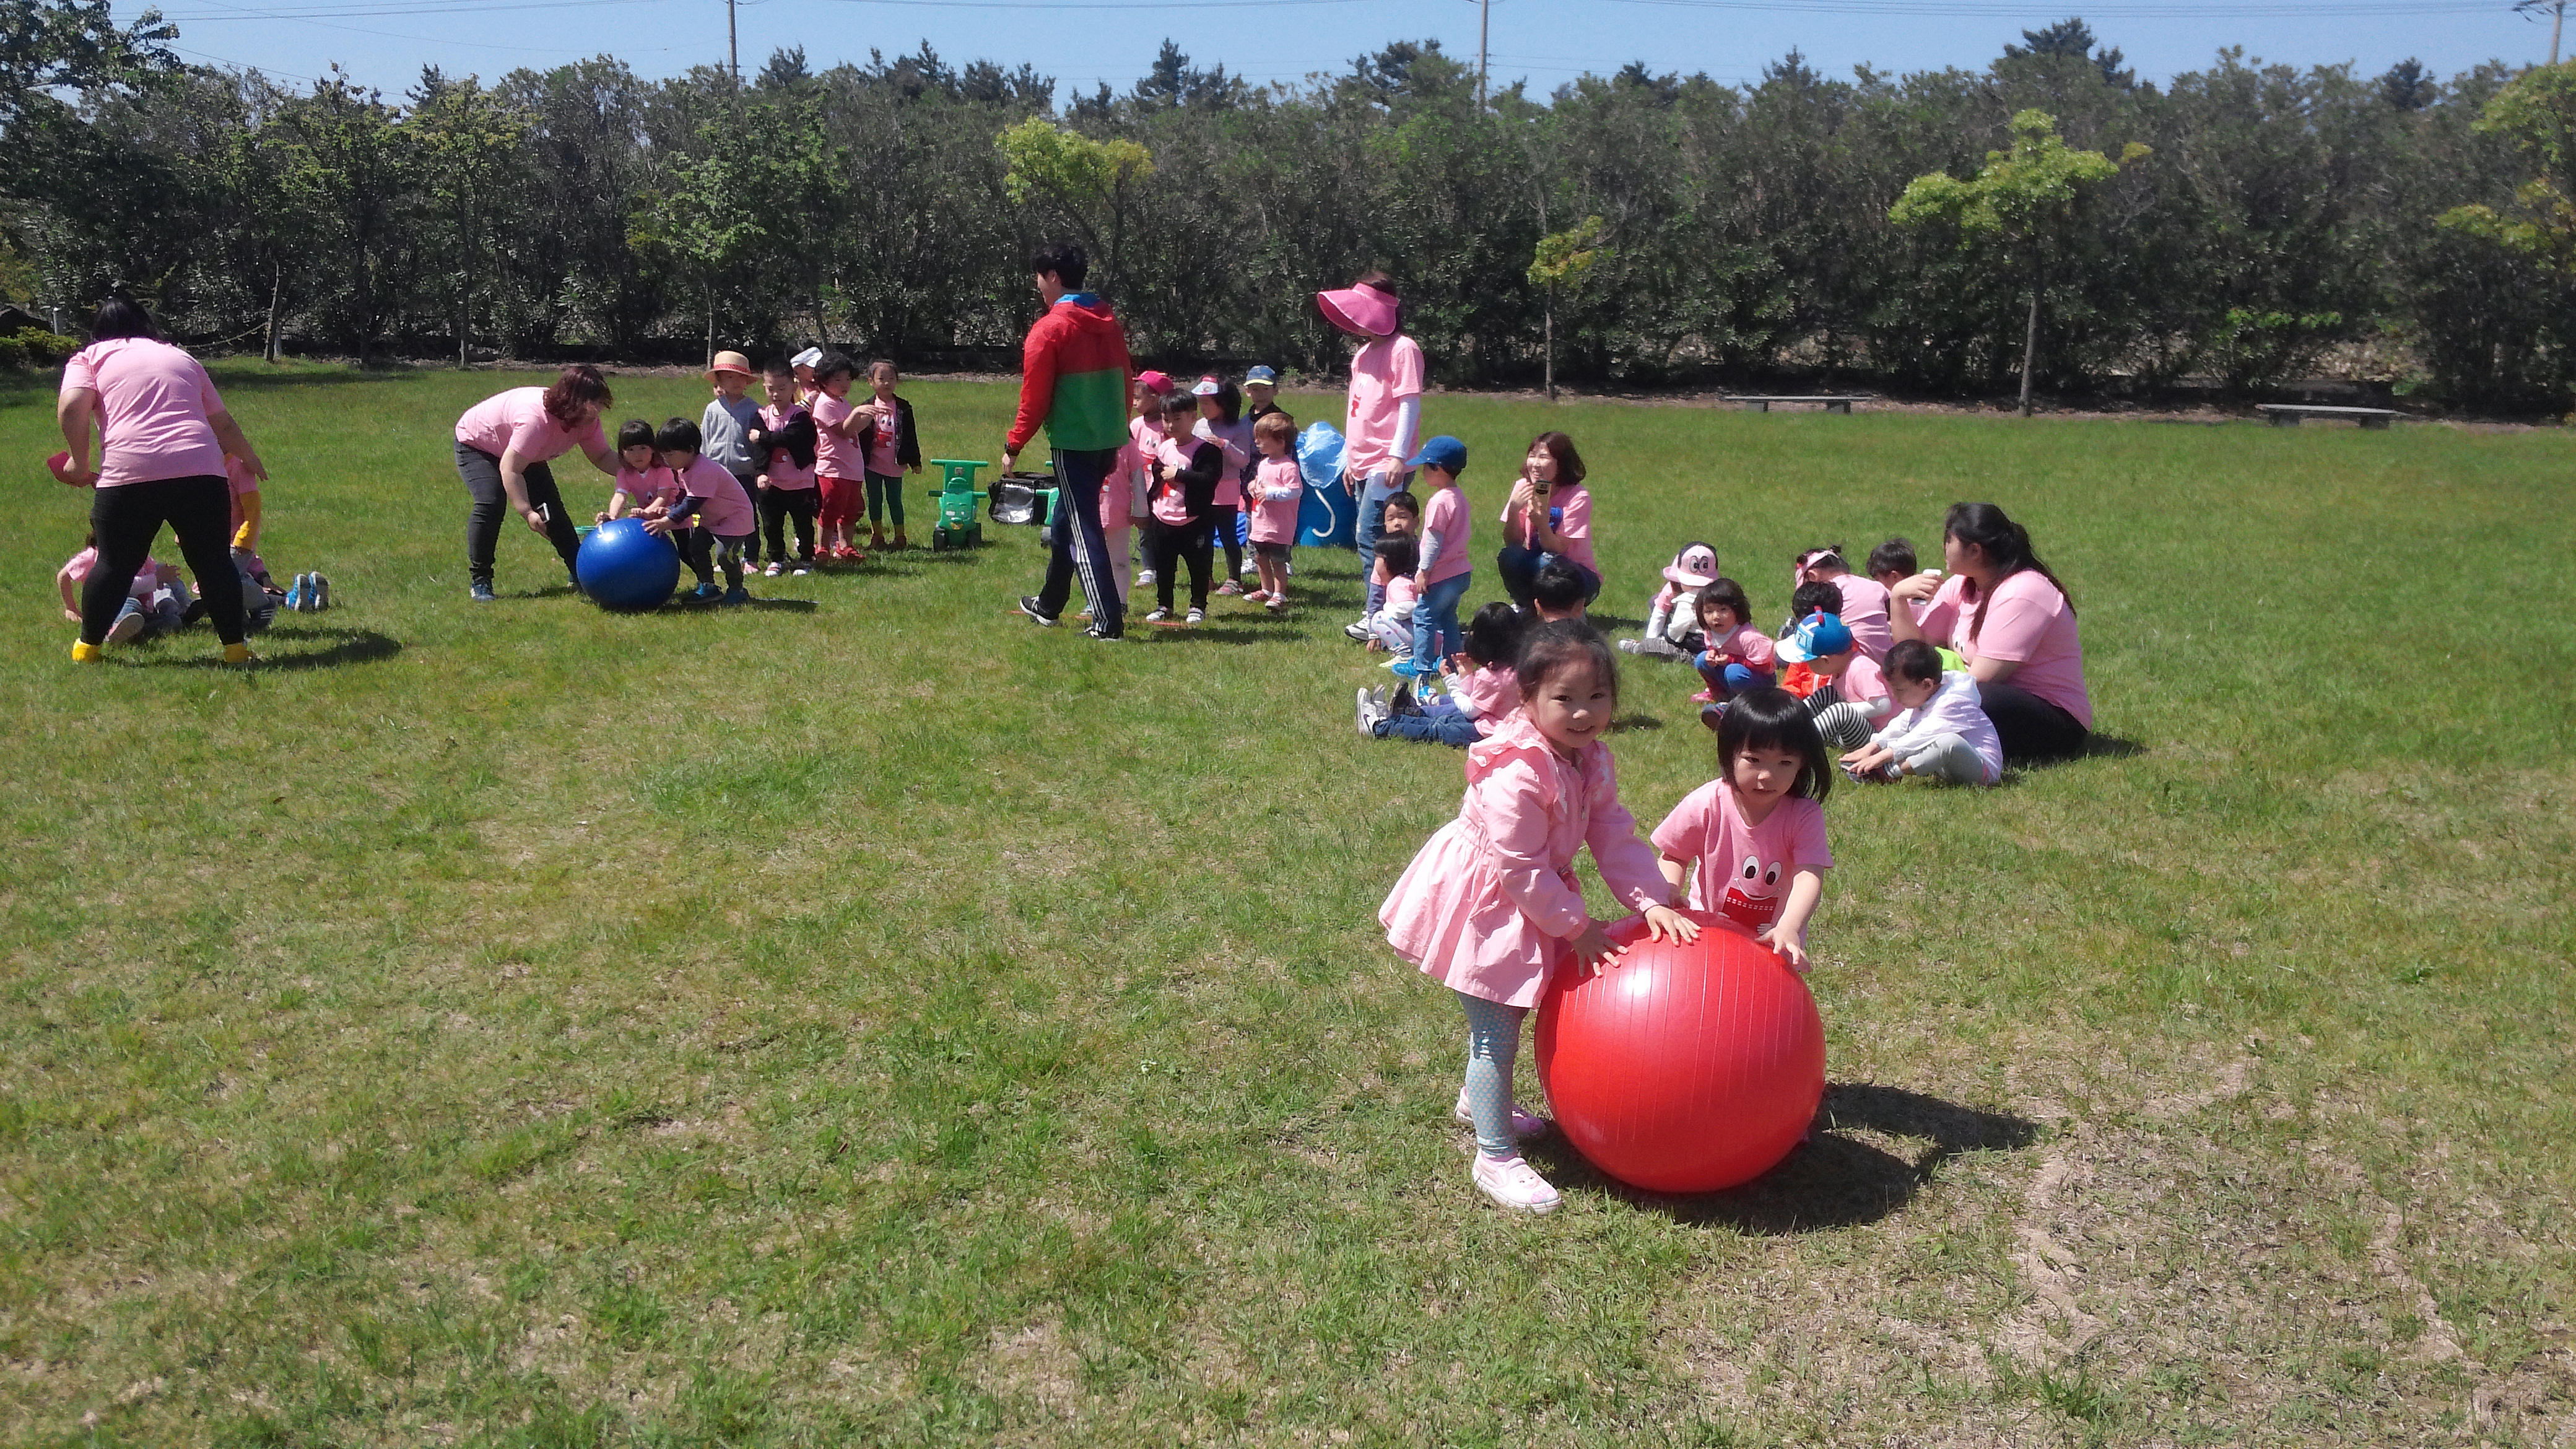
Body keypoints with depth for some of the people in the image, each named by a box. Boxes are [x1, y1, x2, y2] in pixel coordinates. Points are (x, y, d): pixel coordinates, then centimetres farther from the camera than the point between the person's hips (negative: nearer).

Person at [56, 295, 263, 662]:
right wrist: (250, 460, 45)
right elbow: (224, 425, 30)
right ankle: (235, 647, 8)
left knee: (115, 563, 12)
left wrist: (79, 462, 10)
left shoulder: (89, 358, 17)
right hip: (201, 471, 2)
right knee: (214, 562, 8)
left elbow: (71, 407, -2)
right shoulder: (182, 358, 27)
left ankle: (88, 645, 23)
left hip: (127, 474, -1)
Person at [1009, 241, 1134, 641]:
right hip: (1108, 440, 7)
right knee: (1066, 520, 21)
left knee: (1084, 531, -4)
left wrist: (1013, 446, 0)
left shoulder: (1049, 329, -11)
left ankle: (1108, 621, -8)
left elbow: (1034, 398, -10)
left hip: (1073, 443, -7)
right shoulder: (1109, 323, 10)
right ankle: (1049, 604, 35)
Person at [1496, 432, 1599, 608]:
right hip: (1536, 572, 3)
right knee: (1509, 557, -27)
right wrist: (1514, 509, -27)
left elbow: (1558, 549, -23)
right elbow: (1512, 543, -10)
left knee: (1546, 562, -34)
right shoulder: (1524, 488, -5)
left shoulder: (1578, 497, -16)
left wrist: (1542, 523, -41)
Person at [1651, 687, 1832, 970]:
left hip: (1776, 939, 0)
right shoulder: (1706, 804, -17)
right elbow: (1674, 857, -3)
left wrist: (1788, 929, -47)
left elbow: (1809, 875, -30)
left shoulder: (1804, 815, -19)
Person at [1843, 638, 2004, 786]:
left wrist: (1881, 757, -26)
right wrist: (1870, 748, 6)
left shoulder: (1953, 703, -21)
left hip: (1983, 769, -11)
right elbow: (1899, 726, 18)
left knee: (1950, 742, -42)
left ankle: (1888, 772, -34)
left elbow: (1922, 736, -26)